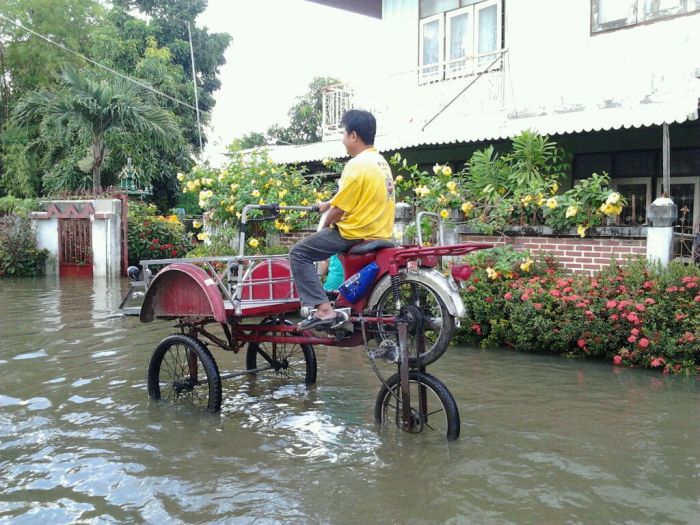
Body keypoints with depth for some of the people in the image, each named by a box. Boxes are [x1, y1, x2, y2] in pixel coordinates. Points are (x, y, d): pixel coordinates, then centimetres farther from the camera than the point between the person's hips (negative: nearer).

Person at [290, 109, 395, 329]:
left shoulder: (357, 165, -18)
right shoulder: (380, 161, 11)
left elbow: (339, 210, -15)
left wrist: (324, 227, 3)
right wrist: (327, 204, 29)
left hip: (357, 234, -10)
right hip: (380, 233, 10)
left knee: (299, 253, -4)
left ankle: (324, 309, -14)